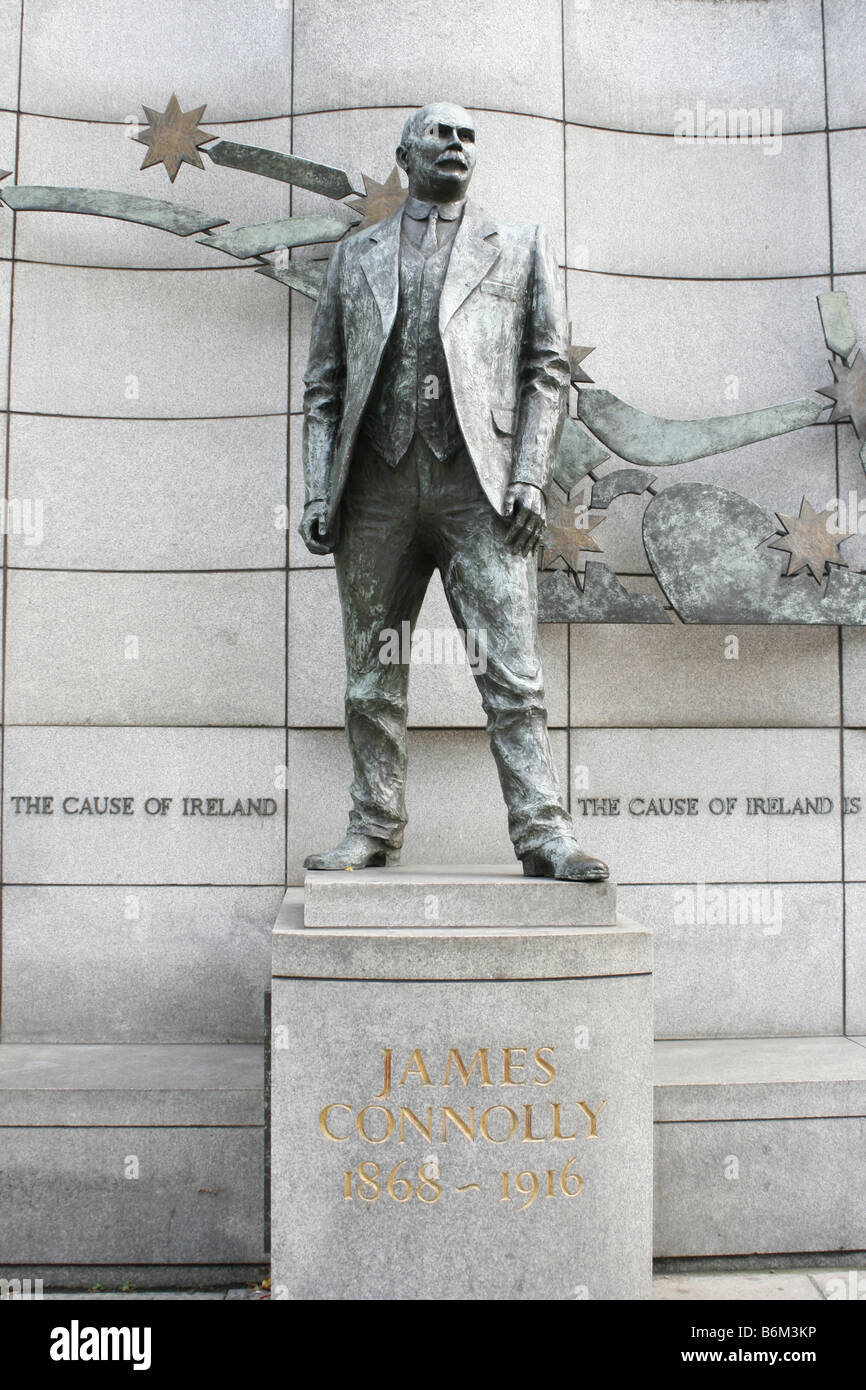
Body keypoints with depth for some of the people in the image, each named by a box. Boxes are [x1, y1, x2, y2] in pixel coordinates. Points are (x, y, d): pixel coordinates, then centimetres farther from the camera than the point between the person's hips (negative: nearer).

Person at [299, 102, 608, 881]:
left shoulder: (519, 248, 17)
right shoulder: (356, 257, 20)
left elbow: (549, 368, 9)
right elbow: (323, 386, 17)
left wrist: (530, 477, -4)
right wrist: (318, 490, 4)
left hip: (477, 482, -2)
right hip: (377, 483, 2)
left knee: (511, 670, -9)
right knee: (372, 677, 5)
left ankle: (543, 832, -7)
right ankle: (374, 830, 13)